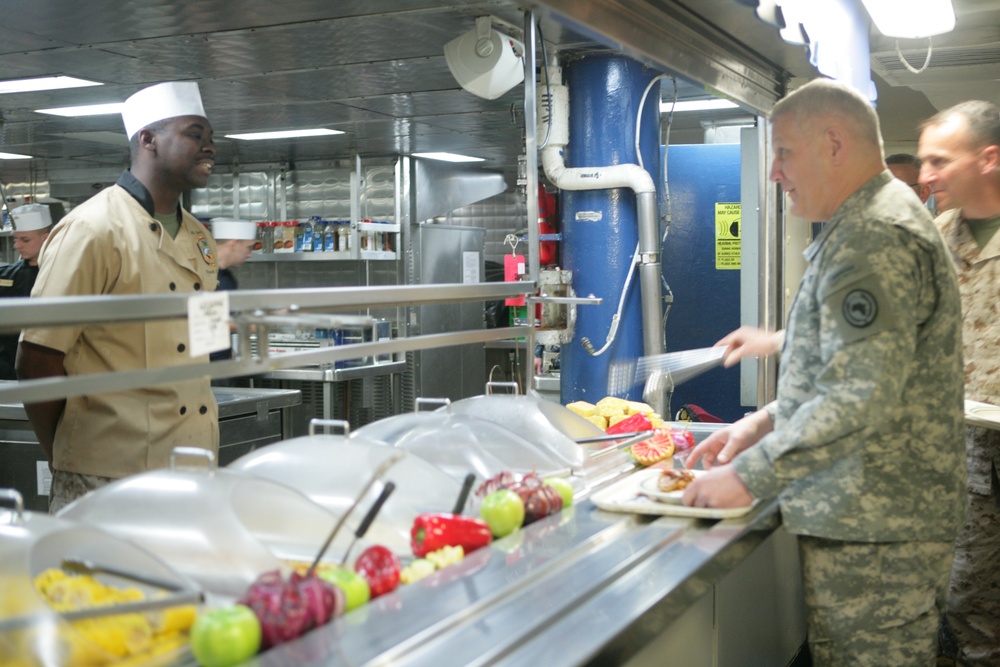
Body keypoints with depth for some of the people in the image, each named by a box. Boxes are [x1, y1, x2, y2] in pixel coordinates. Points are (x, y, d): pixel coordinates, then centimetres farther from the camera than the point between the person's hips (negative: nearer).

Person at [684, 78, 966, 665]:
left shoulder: (874, 238, -18)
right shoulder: (869, 226, 17)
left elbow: (861, 398, -27)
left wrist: (749, 476, -20)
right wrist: (762, 424, 12)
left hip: (872, 531, -10)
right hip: (873, 516, 10)